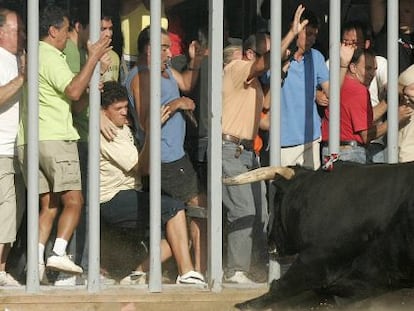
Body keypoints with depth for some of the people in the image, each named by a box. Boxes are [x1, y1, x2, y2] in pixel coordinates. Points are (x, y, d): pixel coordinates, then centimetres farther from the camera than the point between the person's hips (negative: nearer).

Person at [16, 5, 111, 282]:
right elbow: (74, 91, -16)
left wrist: (89, 87, 15)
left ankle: (36, 259, -8)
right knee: (73, 201, -5)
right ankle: (59, 253, -18)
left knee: (49, 206, 6)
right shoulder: (51, 58, -7)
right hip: (54, 137, -8)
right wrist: (93, 58, -13)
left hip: (27, 142, 8)